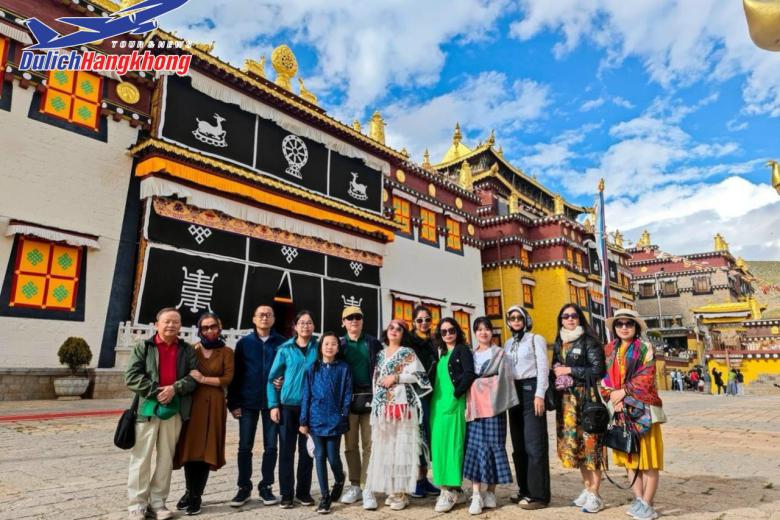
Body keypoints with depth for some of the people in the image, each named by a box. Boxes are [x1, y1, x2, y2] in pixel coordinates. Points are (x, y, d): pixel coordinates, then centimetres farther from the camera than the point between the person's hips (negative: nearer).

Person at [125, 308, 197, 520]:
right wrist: (155, 392, -14)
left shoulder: (187, 350, 9)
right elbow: (131, 377, -6)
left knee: (166, 458, 9)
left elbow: (194, 376, 3)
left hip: (175, 409, 2)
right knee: (141, 457, 2)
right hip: (147, 407, -2)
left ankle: (157, 501, 21)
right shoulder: (143, 347, 3)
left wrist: (174, 388, -14)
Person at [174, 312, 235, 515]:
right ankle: (189, 491, 24)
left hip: (213, 404, -2)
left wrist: (203, 379, -14)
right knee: (190, 447, 5)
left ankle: (196, 496, 13)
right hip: (192, 403, 2)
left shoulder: (226, 352, 3)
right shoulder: (192, 350, 10)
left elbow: (228, 378, -6)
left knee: (206, 449, 1)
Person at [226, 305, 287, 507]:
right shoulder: (244, 343, 4)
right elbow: (235, 374, 2)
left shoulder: (283, 343, 1)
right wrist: (233, 403, -2)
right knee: (245, 447, 6)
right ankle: (244, 488, 20)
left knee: (271, 446, 7)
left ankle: (266, 487, 20)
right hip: (248, 402, 1)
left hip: (272, 401, 0)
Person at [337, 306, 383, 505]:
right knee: (351, 444, 8)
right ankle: (355, 486, 19)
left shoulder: (373, 342, 4)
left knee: (369, 444, 2)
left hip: (370, 398, -1)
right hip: (349, 399, 1)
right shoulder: (340, 344, 6)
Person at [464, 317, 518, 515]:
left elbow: (506, 378, 1)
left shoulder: (499, 353, 7)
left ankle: (491, 492, 12)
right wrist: (468, 403, 4)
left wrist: (504, 403, -7)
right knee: (475, 446, -3)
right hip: (475, 405, 2)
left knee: (493, 445, 0)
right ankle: (476, 495, -2)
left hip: (493, 404, -2)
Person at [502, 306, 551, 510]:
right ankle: (525, 490, 18)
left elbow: (543, 367, -7)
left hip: (531, 389, -6)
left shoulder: (536, 339, 1)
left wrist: (539, 394, -15)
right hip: (514, 392, 6)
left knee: (534, 443, -7)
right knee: (518, 443, 9)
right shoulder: (508, 344, 16)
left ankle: (538, 494, -2)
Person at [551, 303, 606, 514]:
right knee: (574, 443, 9)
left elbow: (597, 370, -12)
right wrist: (557, 374, 3)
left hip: (586, 398, -6)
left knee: (589, 443, -5)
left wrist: (569, 371, -12)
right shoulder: (559, 343, 14)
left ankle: (594, 494, 3)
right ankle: (587, 488, 21)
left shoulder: (589, 341, -5)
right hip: (567, 400, 6)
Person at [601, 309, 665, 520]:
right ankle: (638, 500, 22)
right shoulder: (610, 350, 11)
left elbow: (646, 378, -12)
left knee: (647, 458, 0)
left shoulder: (645, 348, -2)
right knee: (629, 457, 11)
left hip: (642, 409, -5)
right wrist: (611, 396, -7)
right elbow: (605, 377, 9)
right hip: (620, 410, 5)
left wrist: (623, 392, -15)